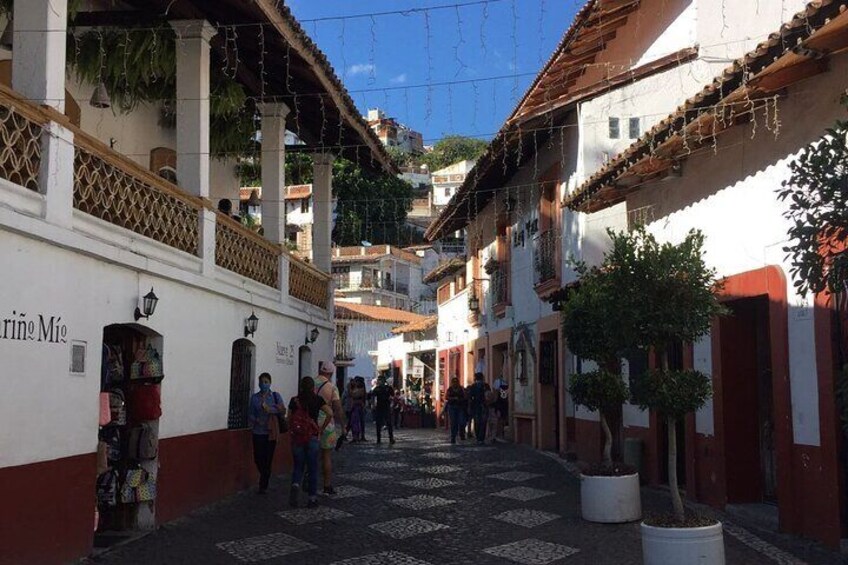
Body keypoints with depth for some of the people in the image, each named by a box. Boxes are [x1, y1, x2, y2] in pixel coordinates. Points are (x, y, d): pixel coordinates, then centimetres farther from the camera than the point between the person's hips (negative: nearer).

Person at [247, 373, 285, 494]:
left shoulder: (276, 396, 4)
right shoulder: (254, 397, 8)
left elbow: (283, 411, -6)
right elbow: (250, 414, 6)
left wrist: (270, 409, -19)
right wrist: (256, 420, -13)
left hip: (271, 432, -1)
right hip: (258, 432, 1)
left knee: (268, 458, -1)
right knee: (258, 458, -1)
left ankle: (263, 486, 12)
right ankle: (265, 479, 28)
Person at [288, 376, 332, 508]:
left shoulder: (294, 401, 3)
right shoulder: (317, 400, -3)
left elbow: (289, 419, 4)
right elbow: (330, 414, -14)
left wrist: (290, 434, 13)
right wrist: (322, 428, -4)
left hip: (296, 438, 2)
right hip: (312, 438, -1)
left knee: (298, 466, 14)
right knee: (312, 468, 8)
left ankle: (295, 484, -15)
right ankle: (313, 498, 10)